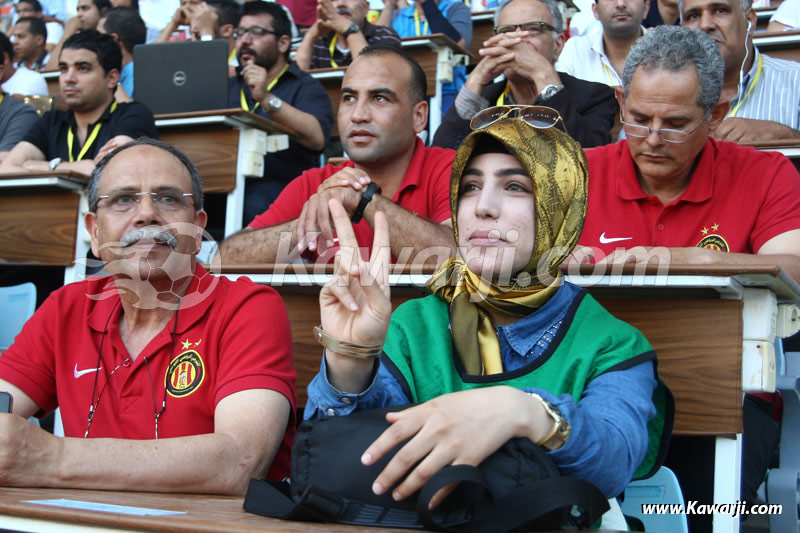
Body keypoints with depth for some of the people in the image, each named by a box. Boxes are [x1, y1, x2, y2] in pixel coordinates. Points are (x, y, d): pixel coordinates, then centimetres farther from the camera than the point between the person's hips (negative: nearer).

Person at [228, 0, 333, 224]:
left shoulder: (304, 86, 7)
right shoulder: (229, 86, 24)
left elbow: (316, 138, -13)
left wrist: (267, 99, -20)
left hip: (279, 185, -4)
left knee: (255, 204, -31)